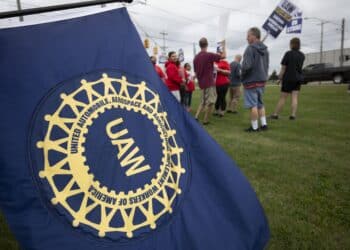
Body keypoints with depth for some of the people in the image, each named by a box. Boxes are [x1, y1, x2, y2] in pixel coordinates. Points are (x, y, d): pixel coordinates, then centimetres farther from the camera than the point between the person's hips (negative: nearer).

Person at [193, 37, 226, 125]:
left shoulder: (196, 57, 7)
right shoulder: (209, 55, -12)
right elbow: (223, 55, -6)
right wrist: (223, 46, 10)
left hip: (201, 83, 7)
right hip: (209, 82, -7)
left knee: (203, 101, 18)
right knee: (210, 102, 2)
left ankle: (196, 117, 8)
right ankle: (205, 120, 5)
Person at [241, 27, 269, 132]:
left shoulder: (250, 48, -15)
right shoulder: (265, 49, 13)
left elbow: (247, 66, -23)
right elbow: (266, 66, 18)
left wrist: (243, 74, -5)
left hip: (251, 81, -8)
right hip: (262, 81, 8)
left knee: (253, 105, -1)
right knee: (260, 103, 17)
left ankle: (254, 127, 6)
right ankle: (264, 124, 19)